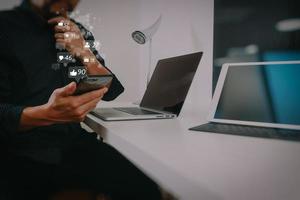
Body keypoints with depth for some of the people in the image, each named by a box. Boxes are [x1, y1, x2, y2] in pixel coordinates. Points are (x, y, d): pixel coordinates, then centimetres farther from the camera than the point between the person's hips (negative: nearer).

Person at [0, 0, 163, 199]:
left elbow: (111, 91, 6)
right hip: (19, 155, -2)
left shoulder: (79, 32, 8)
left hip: (75, 144, 3)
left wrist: (85, 54, -9)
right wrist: (46, 114, -30)